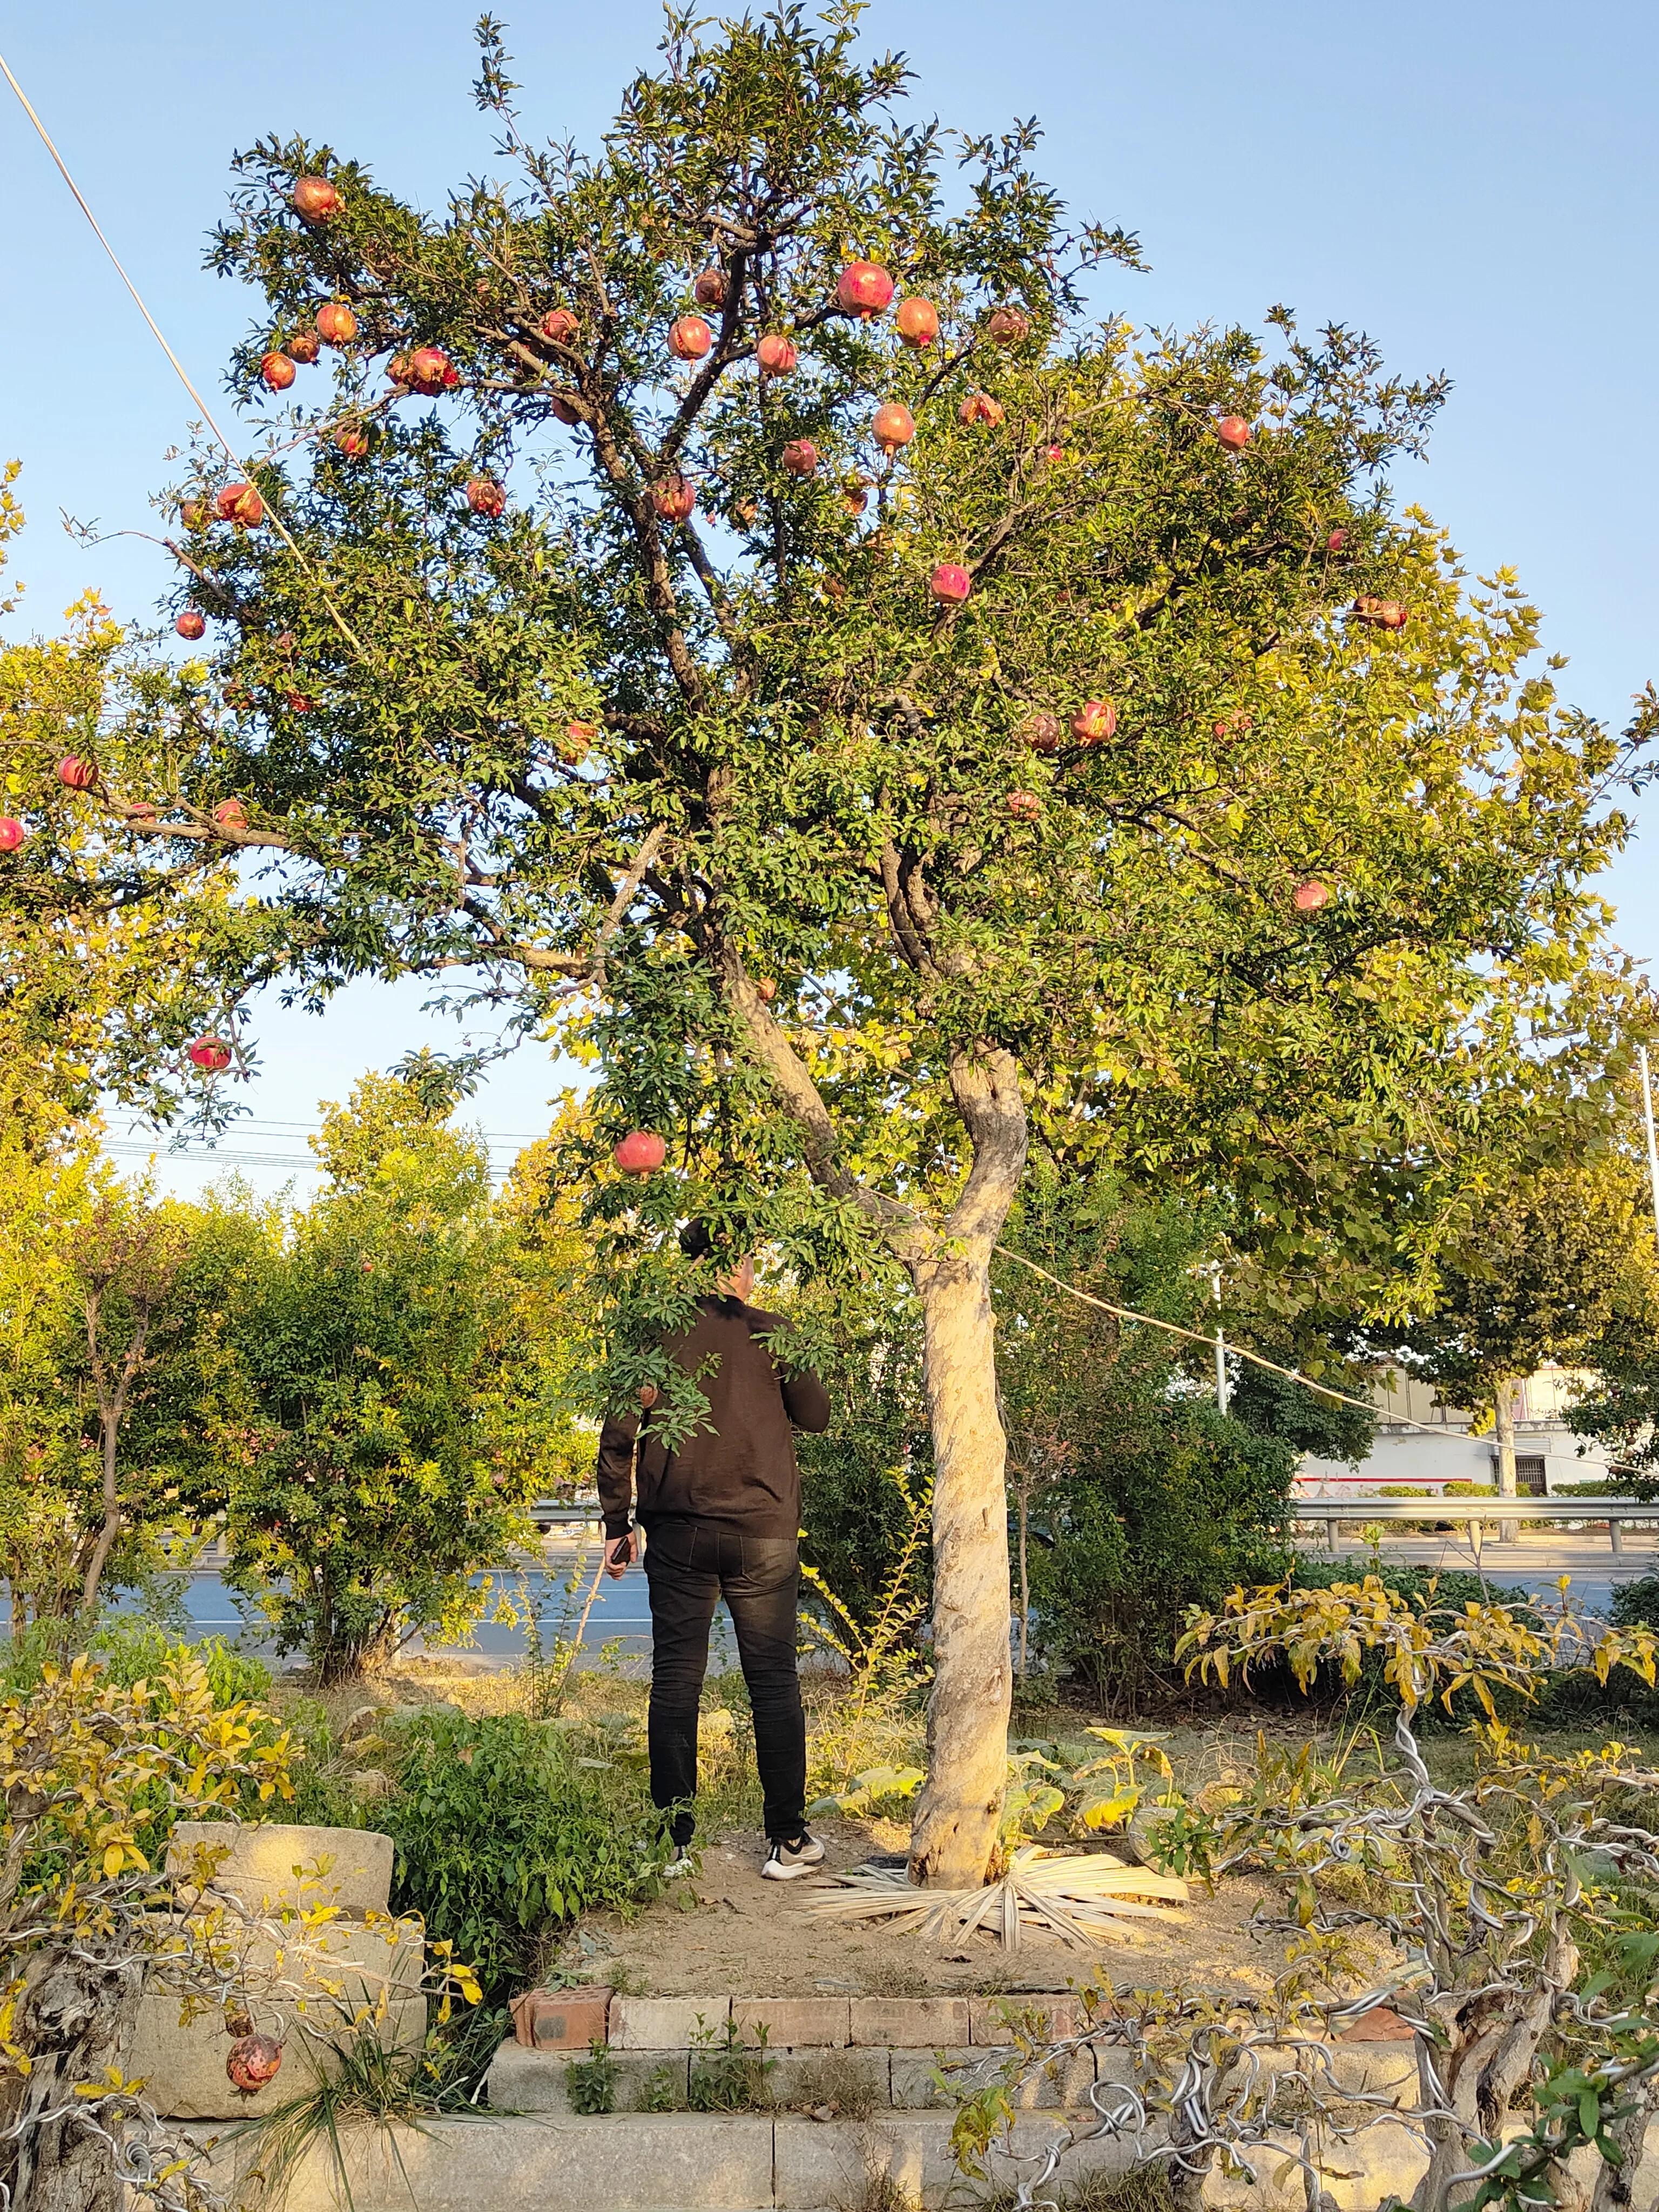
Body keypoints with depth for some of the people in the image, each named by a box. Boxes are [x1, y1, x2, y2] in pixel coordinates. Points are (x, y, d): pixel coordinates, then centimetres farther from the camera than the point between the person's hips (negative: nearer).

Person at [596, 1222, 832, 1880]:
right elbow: (816, 1416, 6)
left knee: (675, 1682, 6)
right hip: (764, 1531, -1)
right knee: (774, 1681, 7)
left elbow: (619, 1435, -1)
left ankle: (672, 1843, 9)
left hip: (678, 1534, 1)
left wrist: (618, 1524, 7)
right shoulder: (769, 1332, -3)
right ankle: (787, 1840, 12)